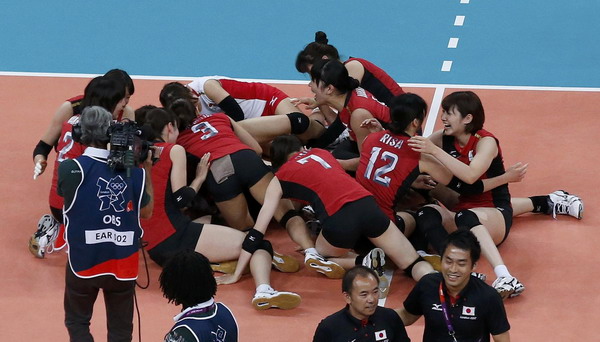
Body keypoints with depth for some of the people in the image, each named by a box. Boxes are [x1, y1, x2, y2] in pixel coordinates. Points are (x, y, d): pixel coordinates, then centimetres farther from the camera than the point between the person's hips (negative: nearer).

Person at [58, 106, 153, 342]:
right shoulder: (133, 171, -10)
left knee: (77, 322, 21)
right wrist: (146, 170, 11)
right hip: (123, 262, 2)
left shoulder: (70, 169, -18)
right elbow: (147, 211, 4)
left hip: (83, 262, -2)